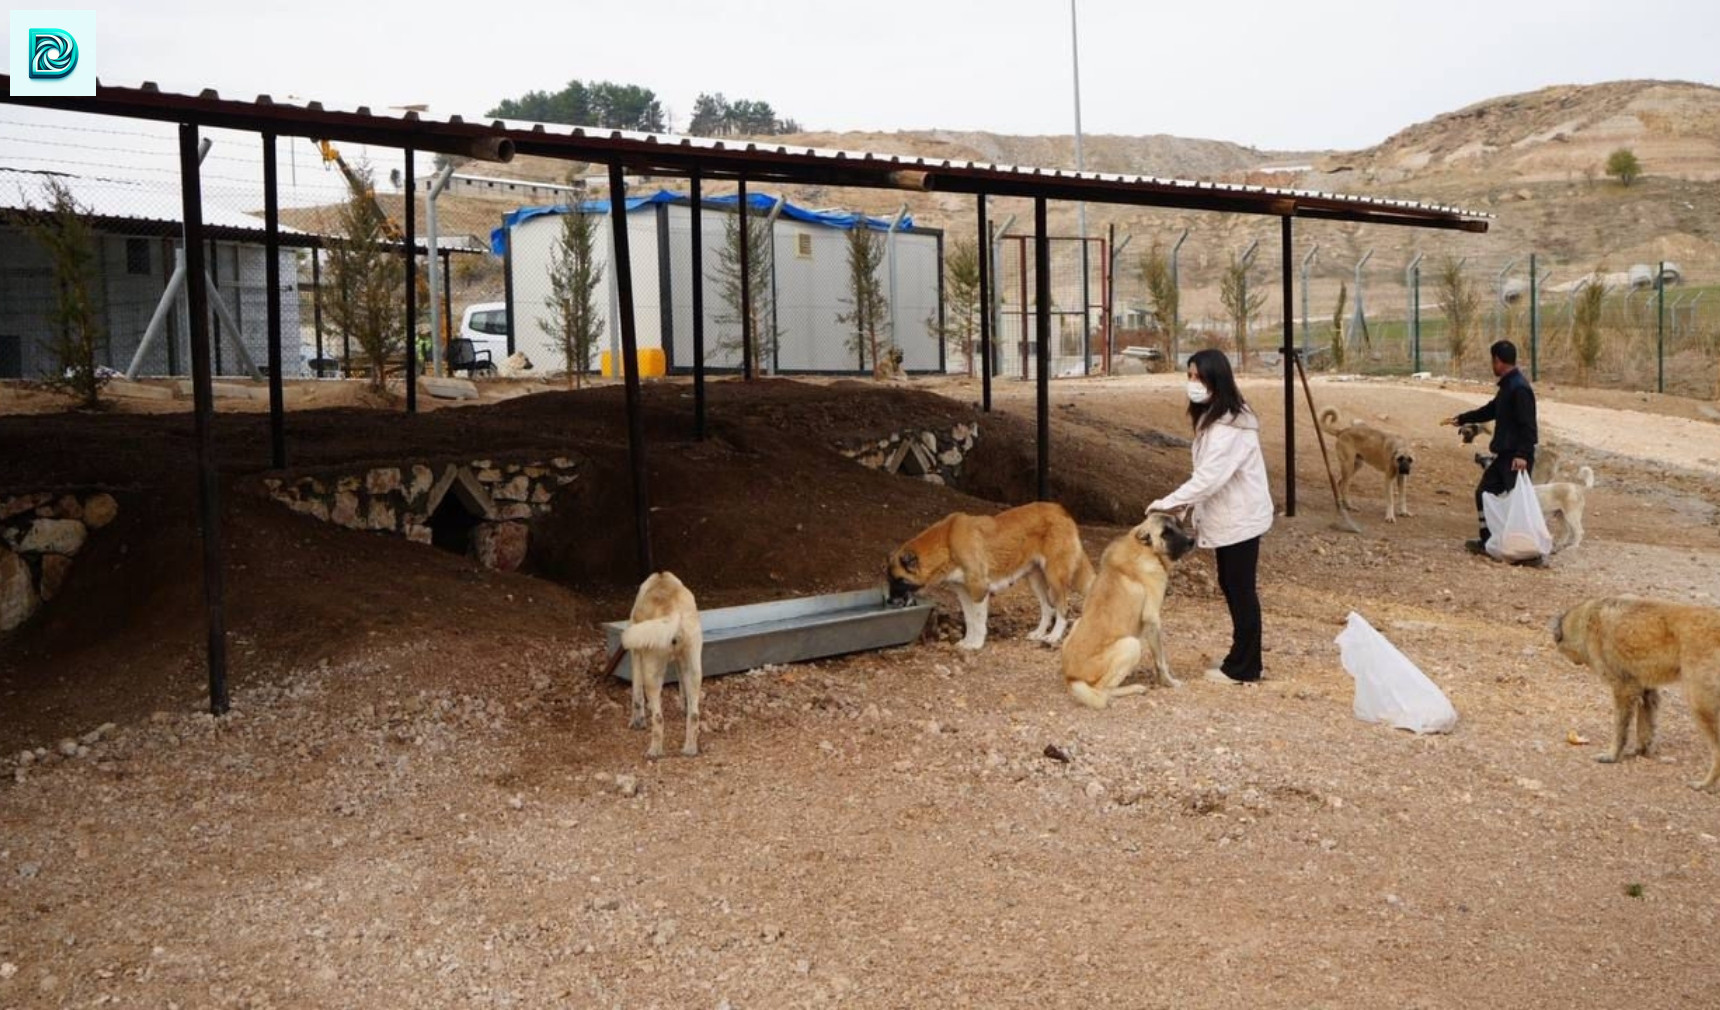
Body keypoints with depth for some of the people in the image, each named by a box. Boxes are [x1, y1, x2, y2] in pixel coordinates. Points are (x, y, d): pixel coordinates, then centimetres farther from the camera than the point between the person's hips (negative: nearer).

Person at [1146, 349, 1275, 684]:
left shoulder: (1231, 426, -23)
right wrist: (1195, 515, 11)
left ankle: (1243, 668, 10)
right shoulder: (1211, 417, 8)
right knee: (1231, 586, 16)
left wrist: (1168, 503, -26)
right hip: (1228, 516, 10)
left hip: (1240, 518, -10)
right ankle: (1242, 658, 27)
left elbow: (1209, 477, -29)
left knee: (1241, 589, 0)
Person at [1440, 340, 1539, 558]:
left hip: (1516, 457, -11)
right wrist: (1461, 419, 36)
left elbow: (1527, 425, -23)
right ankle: (1488, 541, 19)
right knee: (1485, 492, 13)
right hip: (1505, 454, 11)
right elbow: (1490, 410, 29)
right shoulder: (1508, 386, 14)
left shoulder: (1519, 388, -17)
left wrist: (1522, 454, -29)